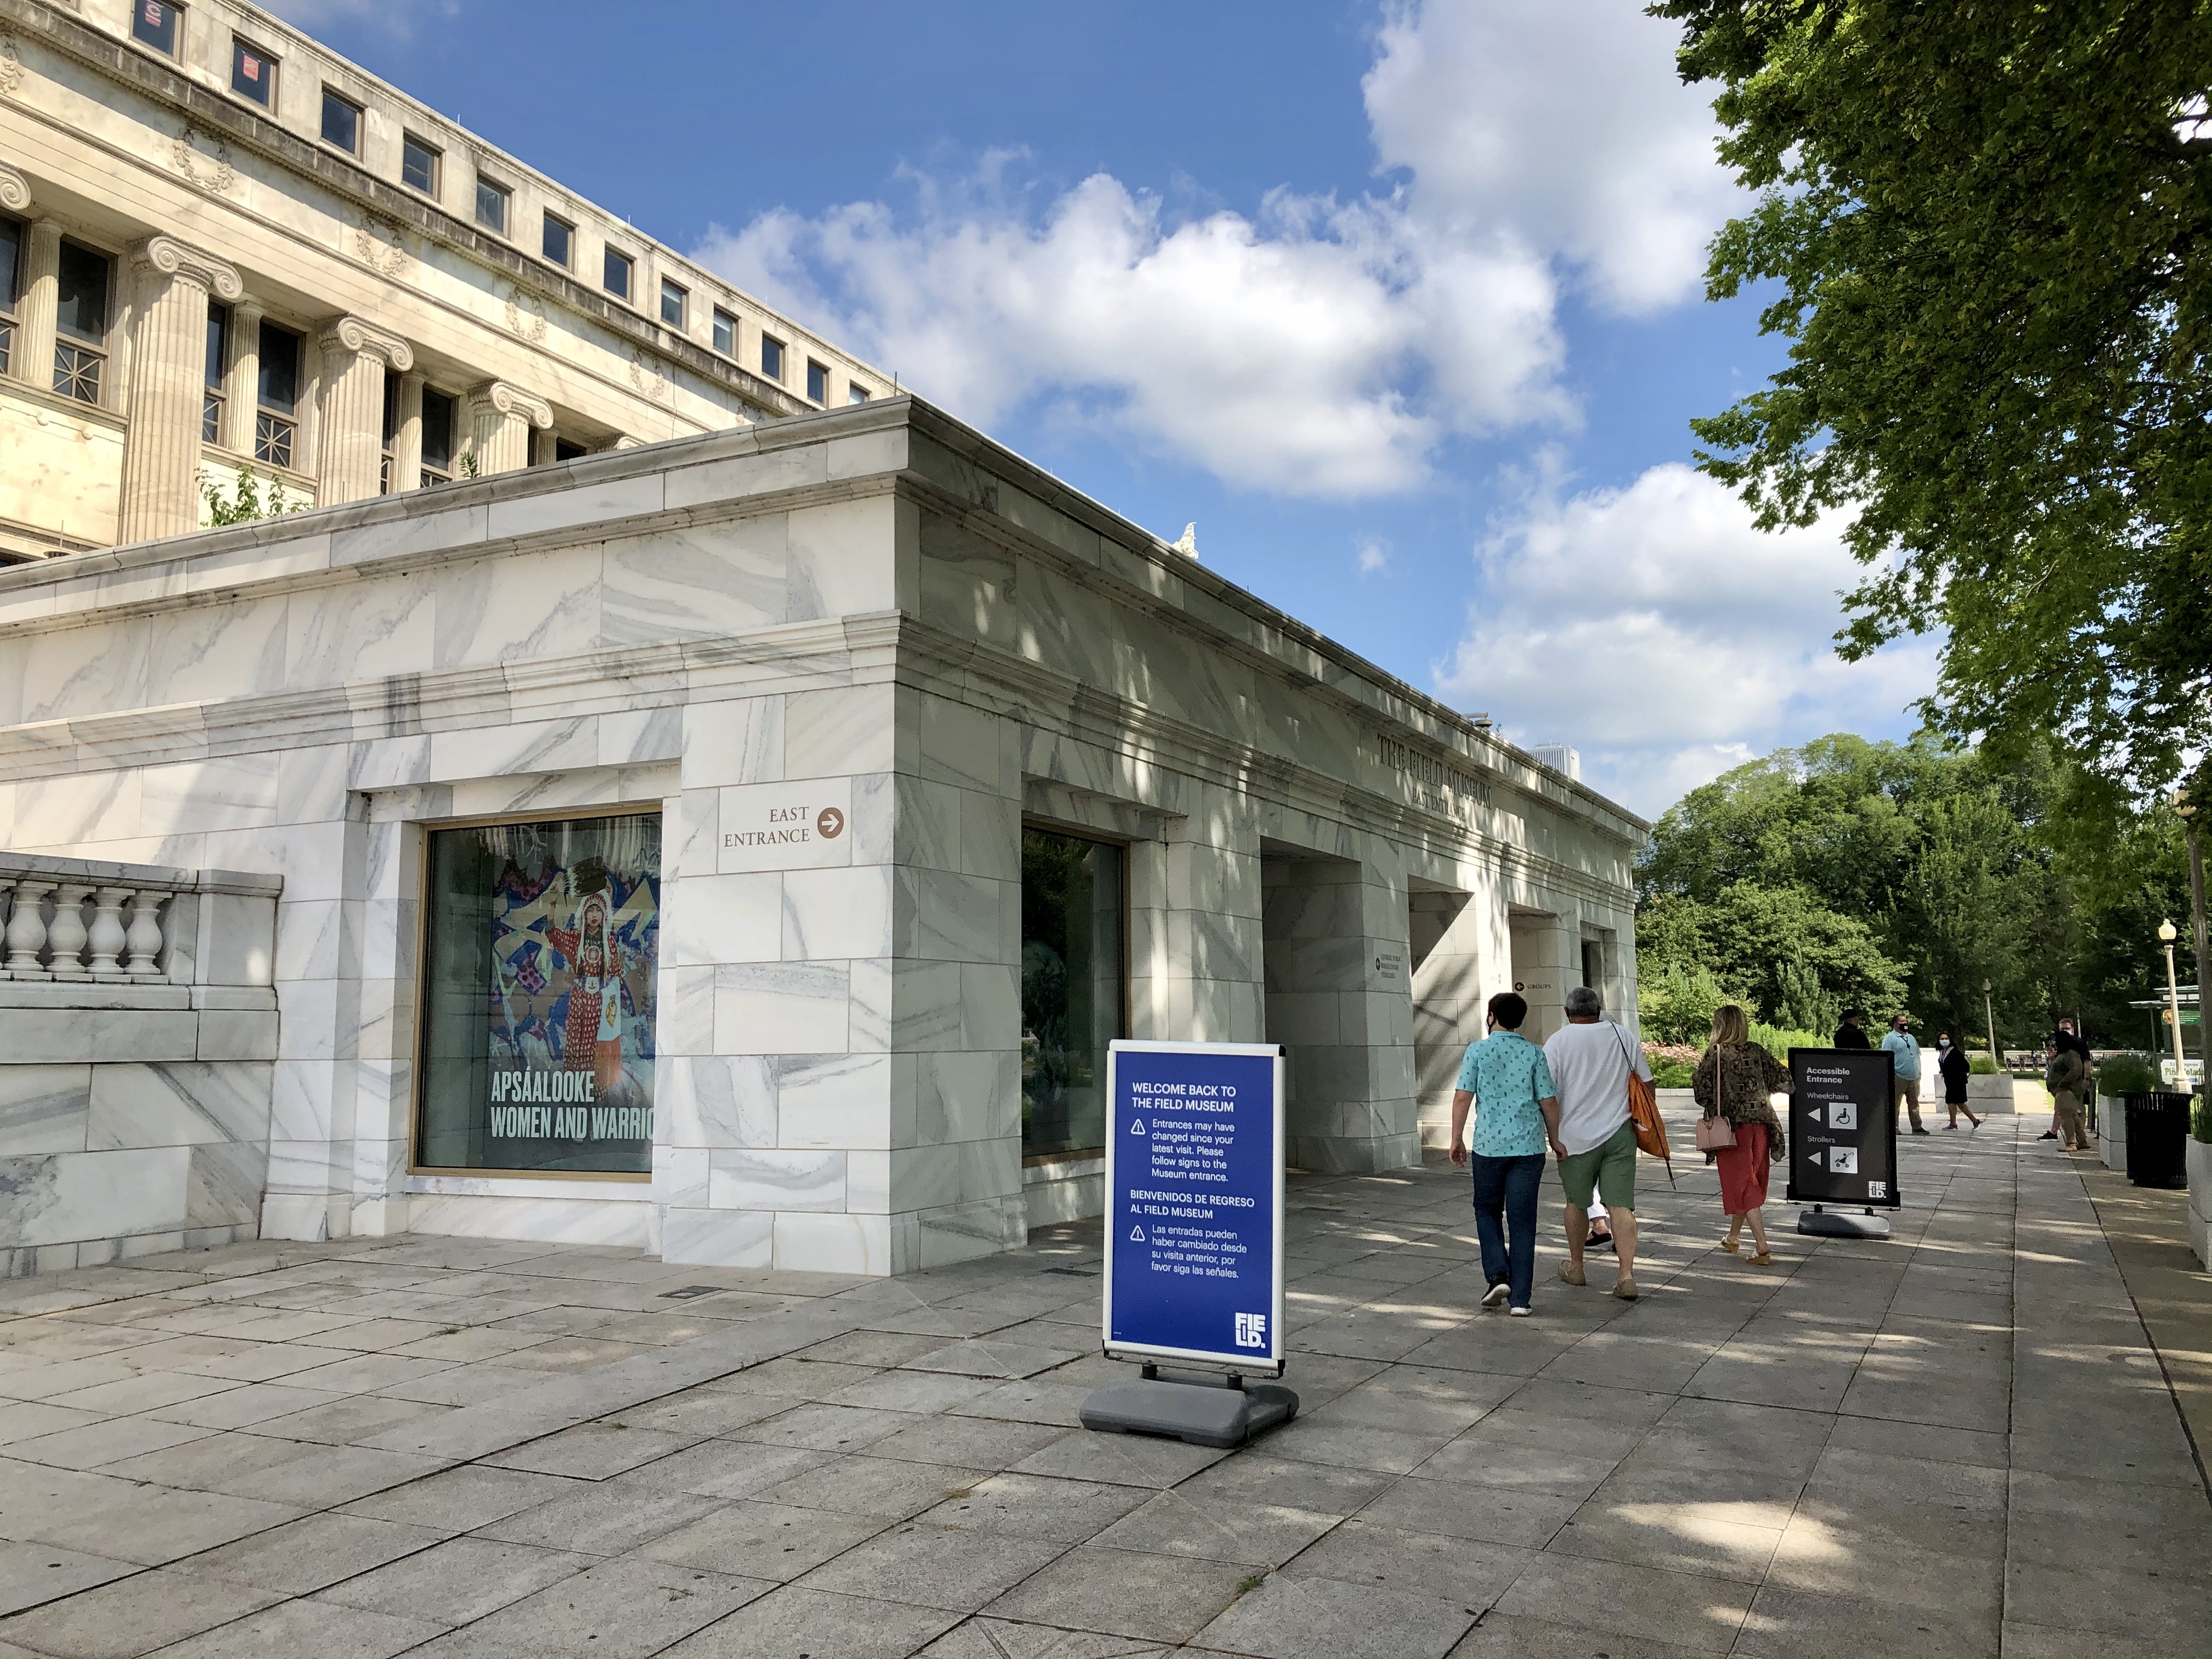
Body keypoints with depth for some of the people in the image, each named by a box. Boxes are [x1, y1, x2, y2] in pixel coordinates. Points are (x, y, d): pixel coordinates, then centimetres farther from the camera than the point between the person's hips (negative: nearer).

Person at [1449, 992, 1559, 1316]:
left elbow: (1463, 1097, -6)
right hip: (1529, 1146, 1)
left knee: (1487, 1211, 18)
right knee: (1522, 1221, 5)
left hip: (1488, 1145, -1)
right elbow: (1549, 1101, 1)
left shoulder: (1478, 1051, -2)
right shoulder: (1534, 1053, 2)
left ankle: (1498, 1276, 1)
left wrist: (1457, 1140, 4)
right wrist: (1554, 1138, 16)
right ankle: (1521, 1298, 5)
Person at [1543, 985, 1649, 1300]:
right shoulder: (1624, 1038, 4)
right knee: (1621, 1205, 0)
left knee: (1577, 1203, 14)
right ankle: (1626, 1275, -10)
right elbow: (1647, 1083, 9)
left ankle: (1575, 1268, 28)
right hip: (1619, 1134, 2)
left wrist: (1554, 1137, -4)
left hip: (1576, 1137, -1)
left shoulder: (1558, 1042, -5)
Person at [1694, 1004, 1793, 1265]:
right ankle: (1734, 1237, 35)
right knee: (1750, 1182, 18)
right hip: (1761, 1125, 5)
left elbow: (1701, 1091, -13)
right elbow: (1785, 1082, 2)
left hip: (1733, 1127, -5)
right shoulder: (1757, 1052, 3)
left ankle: (1762, 1250, -9)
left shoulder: (1715, 1054, -9)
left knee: (1742, 1187, -1)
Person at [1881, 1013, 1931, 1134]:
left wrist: (1919, 1073, 17)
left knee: (1914, 1103, 9)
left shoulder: (1911, 1038, 20)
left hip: (1914, 1078, 7)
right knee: (1895, 1103, -4)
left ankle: (1917, 1127, 12)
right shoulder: (1890, 1038, -3)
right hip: (1899, 1077, -7)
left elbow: (1917, 1055, 25)